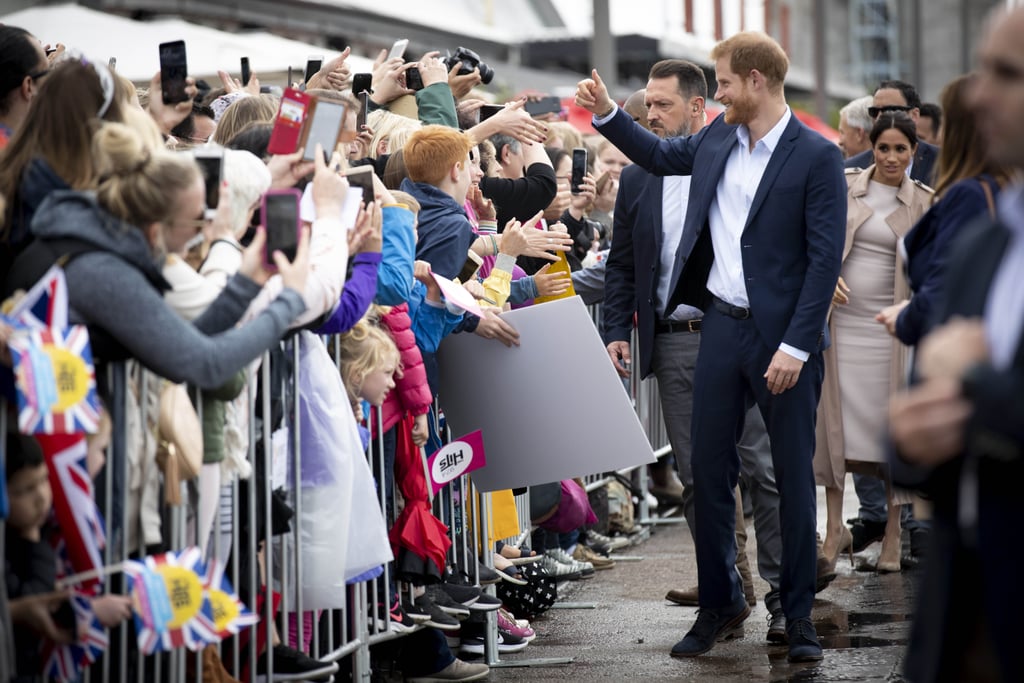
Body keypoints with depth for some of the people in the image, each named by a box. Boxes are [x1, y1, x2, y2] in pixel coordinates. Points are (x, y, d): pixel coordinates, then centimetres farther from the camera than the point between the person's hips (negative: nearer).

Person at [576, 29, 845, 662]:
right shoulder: (720, 137, 7)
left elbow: (826, 259, -15)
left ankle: (799, 613, 15)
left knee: (794, 476, 4)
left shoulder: (817, 156, -12)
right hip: (722, 325, 6)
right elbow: (661, 154, 28)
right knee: (710, 471, 8)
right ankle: (720, 604, 20)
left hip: (785, 337, -6)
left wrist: (794, 347, -19)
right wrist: (606, 111, 17)